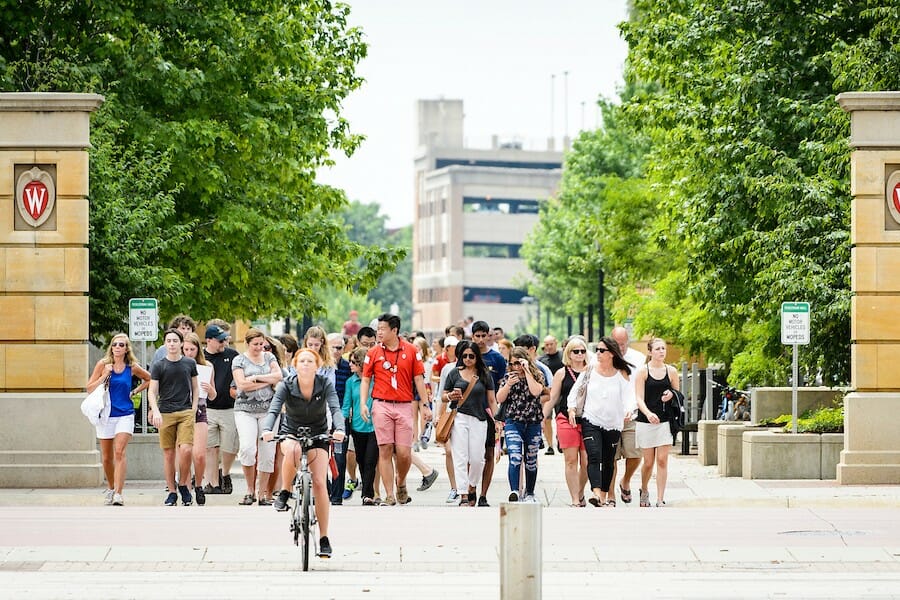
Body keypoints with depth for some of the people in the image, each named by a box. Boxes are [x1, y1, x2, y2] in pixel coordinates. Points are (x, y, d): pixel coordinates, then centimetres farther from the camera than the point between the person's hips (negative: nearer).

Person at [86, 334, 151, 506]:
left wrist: (134, 391, 7)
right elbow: (89, 388, -1)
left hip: (125, 415, -1)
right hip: (105, 415, 1)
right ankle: (110, 489, 30)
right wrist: (105, 375, -13)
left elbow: (149, 380, 20)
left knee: (119, 452, -18)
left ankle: (118, 493, -22)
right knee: (106, 457, 8)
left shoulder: (132, 367, 2)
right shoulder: (103, 365, 0)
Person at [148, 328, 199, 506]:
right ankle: (171, 492, 10)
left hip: (185, 412, 0)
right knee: (168, 453, 2)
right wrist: (155, 412, -15)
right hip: (165, 413, 0)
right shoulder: (158, 366, 3)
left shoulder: (189, 363, 9)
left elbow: (195, 388, 17)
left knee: (186, 449, -14)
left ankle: (183, 485, 7)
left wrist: (193, 409, 6)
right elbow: (152, 392, 0)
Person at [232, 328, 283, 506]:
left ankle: (263, 494, 7)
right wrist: (268, 382, -5)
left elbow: (278, 376, 0)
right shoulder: (239, 360, 4)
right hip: (245, 409, -3)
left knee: (267, 453, -1)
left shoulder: (269, 357, 14)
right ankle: (250, 490, -6)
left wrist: (256, 378, -8)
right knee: (247, 448, -21)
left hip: (268, 409, 3)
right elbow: (242, 385, -8)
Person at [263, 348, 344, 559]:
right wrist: (267, 429, -47)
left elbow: (335, 409, -26)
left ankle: (324, 538, -7)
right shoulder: (286, 386, -14)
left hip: (318, 436, 0)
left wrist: (339, 429, -47)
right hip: (291, 433, 0)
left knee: (319, 483, -14)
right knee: (293, 450, -39)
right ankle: (284, 493, -17)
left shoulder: (325, 385, -14)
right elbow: (273, 410, -26)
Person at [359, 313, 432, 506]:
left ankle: (401, 483, 26)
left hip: (404, 406, 0)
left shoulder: (411, 351, 5)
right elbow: (365, 379, 8)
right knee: (385, 450, -3)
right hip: (382, 405, 0)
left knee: (404, 453, -4)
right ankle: (389, 495, 1)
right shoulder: (373, 353, 6)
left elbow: (418, 379, 7)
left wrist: (425, 405, 5)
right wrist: (363, 403, -5)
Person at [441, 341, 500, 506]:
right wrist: (450, 396, -10)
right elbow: (443, 396, 13)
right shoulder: (454, 373, 8)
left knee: (477, 458, -1)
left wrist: (495, 420, 0)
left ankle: (472, 488, 23)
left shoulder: (485, 376, 9)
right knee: (460, 457, -7)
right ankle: (464, 495, -9)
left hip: (479, 419, 1)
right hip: (459, 417, -1)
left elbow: (492, 400, 10)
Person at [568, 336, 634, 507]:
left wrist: (629, 411, -27)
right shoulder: (590, 369, 2)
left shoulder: (621, 374, 1)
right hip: (591, 421, -1)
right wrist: (572, 408, -6)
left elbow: (628, 396, -7)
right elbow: (577, 389, 6)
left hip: (613, 424, 1)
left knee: (608, 461, 10)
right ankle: (596, 493, -33)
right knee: (594, 456, -19)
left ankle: (605, 495, 25)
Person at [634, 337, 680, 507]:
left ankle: (660, 500, -2)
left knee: (662, 461, -5)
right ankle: (644, 491, 32)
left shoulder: (671, 371, 6)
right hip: (646, 421, -2)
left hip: (665, 421, 2)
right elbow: (639, 398, -8)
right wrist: (648, 413, -27)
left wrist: (671, 394, -7)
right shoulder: (643, 372, -2)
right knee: (648, 462, 4)